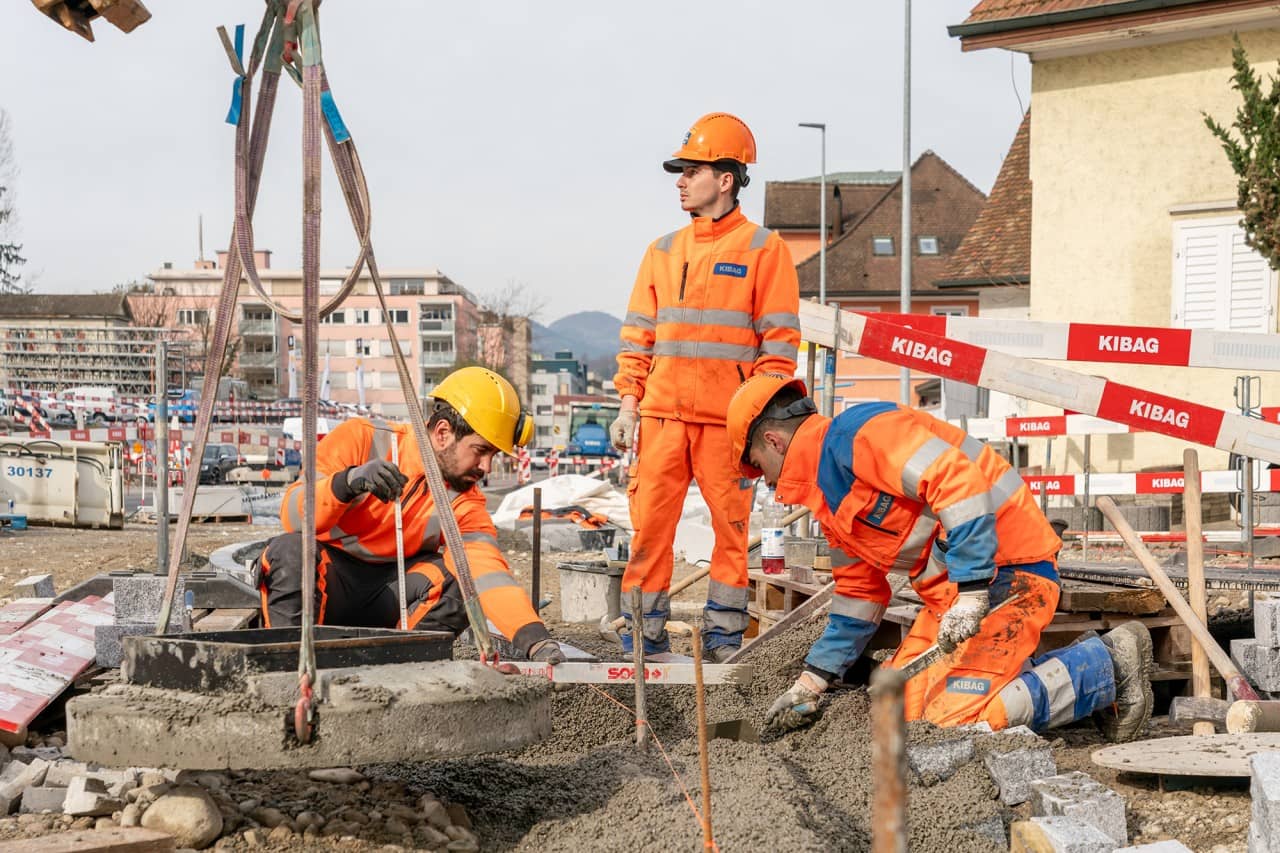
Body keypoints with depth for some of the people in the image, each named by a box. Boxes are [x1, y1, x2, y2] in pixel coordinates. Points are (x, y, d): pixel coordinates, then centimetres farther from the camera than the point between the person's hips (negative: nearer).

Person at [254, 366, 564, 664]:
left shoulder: (463, 501, -5)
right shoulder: (362, 439, -13)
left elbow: (489, 572, -20)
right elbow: (293, 514, -20)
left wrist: (534, 639, -37)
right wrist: (348, 481, -40)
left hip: (388, 597, 3)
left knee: (461, 578, -24)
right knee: (291, 550, -34)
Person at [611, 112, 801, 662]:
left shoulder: (763, 249, 1)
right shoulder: (662, 252, 16)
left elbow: (779, 339, -3)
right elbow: (638, 334, 17)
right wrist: (629, 404, 8)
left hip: (728, 418, -4)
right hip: (662, 412, 4)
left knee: (731, 525, 1)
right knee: (649, 523, -1)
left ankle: (724, 632, 10)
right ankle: (644, 633, 5)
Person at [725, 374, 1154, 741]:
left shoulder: (858, 434, -14)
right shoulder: (828, 494, 20)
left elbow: (958, 481, -26)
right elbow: (860, 591, 28)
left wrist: (970, 593, -30)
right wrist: (812, 680, 26)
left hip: (1008, 570, -10)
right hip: (955, 592, 10)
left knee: (955, 719, -19)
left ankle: (1105, 665, -5)